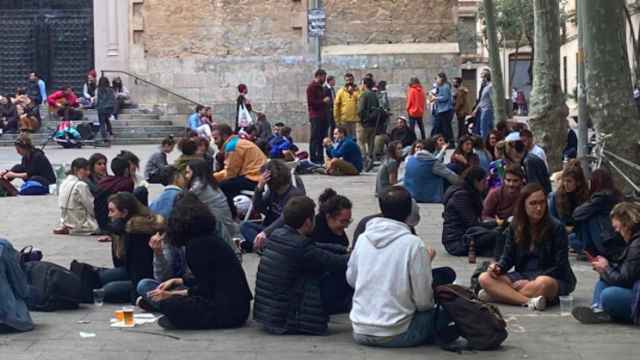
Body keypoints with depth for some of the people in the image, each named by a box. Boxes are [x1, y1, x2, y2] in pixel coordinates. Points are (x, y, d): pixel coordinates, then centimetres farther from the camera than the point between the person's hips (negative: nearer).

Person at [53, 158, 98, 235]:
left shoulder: (64, 183, 7)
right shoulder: (81, 185, -19)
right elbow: (92, 209, -14)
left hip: (65, 222, 9)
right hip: (80, 226, -9)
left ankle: (66, 229, 11)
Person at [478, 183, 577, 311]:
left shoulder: (556, 228, -7)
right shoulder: (515, 227, 7)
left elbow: (560, 267, -9)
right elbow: (508, 258, 8)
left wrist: (532, 282, -18)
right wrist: (498, 267, -16)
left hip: (553, 279, -5)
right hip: (522, 276, 5)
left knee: (543, 283, -42)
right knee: (485, 278, -19)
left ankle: (502, 294, -24)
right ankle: (529, 301, -34)